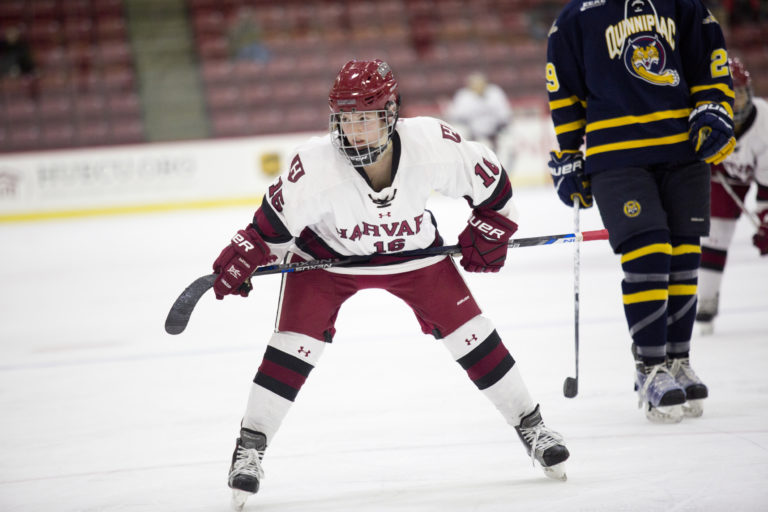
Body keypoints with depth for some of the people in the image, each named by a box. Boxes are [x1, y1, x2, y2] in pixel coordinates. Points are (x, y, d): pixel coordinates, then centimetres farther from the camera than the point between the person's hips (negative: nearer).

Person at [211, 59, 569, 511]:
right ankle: (250, 447, -3)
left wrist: (490, 229, -7)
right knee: (296, 344, -15)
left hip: (412, 250, 1)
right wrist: (242, 258, -24)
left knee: (469, 332, -3)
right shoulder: (317, 164, -34)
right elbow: (275, 221, -18)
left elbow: (488, 177, -12)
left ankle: (531, 426, 13)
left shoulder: (433, 143, -31)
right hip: (326, 254, -1)